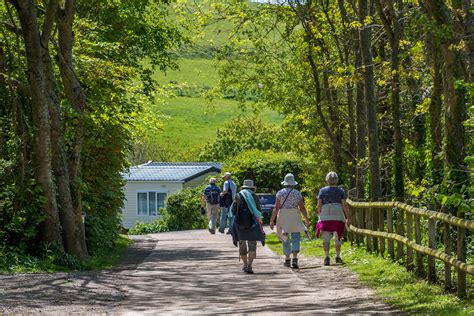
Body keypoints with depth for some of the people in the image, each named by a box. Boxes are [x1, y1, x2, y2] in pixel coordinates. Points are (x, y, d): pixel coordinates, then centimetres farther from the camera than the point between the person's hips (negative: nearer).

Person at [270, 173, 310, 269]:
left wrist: (272, 220, -6)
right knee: (295, 238, 1)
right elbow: (302, 208, -3)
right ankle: (295, 259, -16)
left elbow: (276, 208, -8)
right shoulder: (297, 193, -2)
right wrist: (306, 219, 7)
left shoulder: (280, 193, -3)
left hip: (283, 217, 1)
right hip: (295, 217, -1)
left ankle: (287, 260, 16)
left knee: (286, 239, 12)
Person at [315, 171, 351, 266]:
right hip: (338, 217, 1)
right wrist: (348, 218, 2)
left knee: (326, 238, 0)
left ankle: (327, 257, -13)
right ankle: (338, 256, 15)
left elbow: (319, 205, 0)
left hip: (325, 216, -1)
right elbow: (345, 205, -2)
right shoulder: (340, 191, 4)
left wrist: (320, 215, 12)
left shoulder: (322, 190, 4)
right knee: (337, 238, 13)